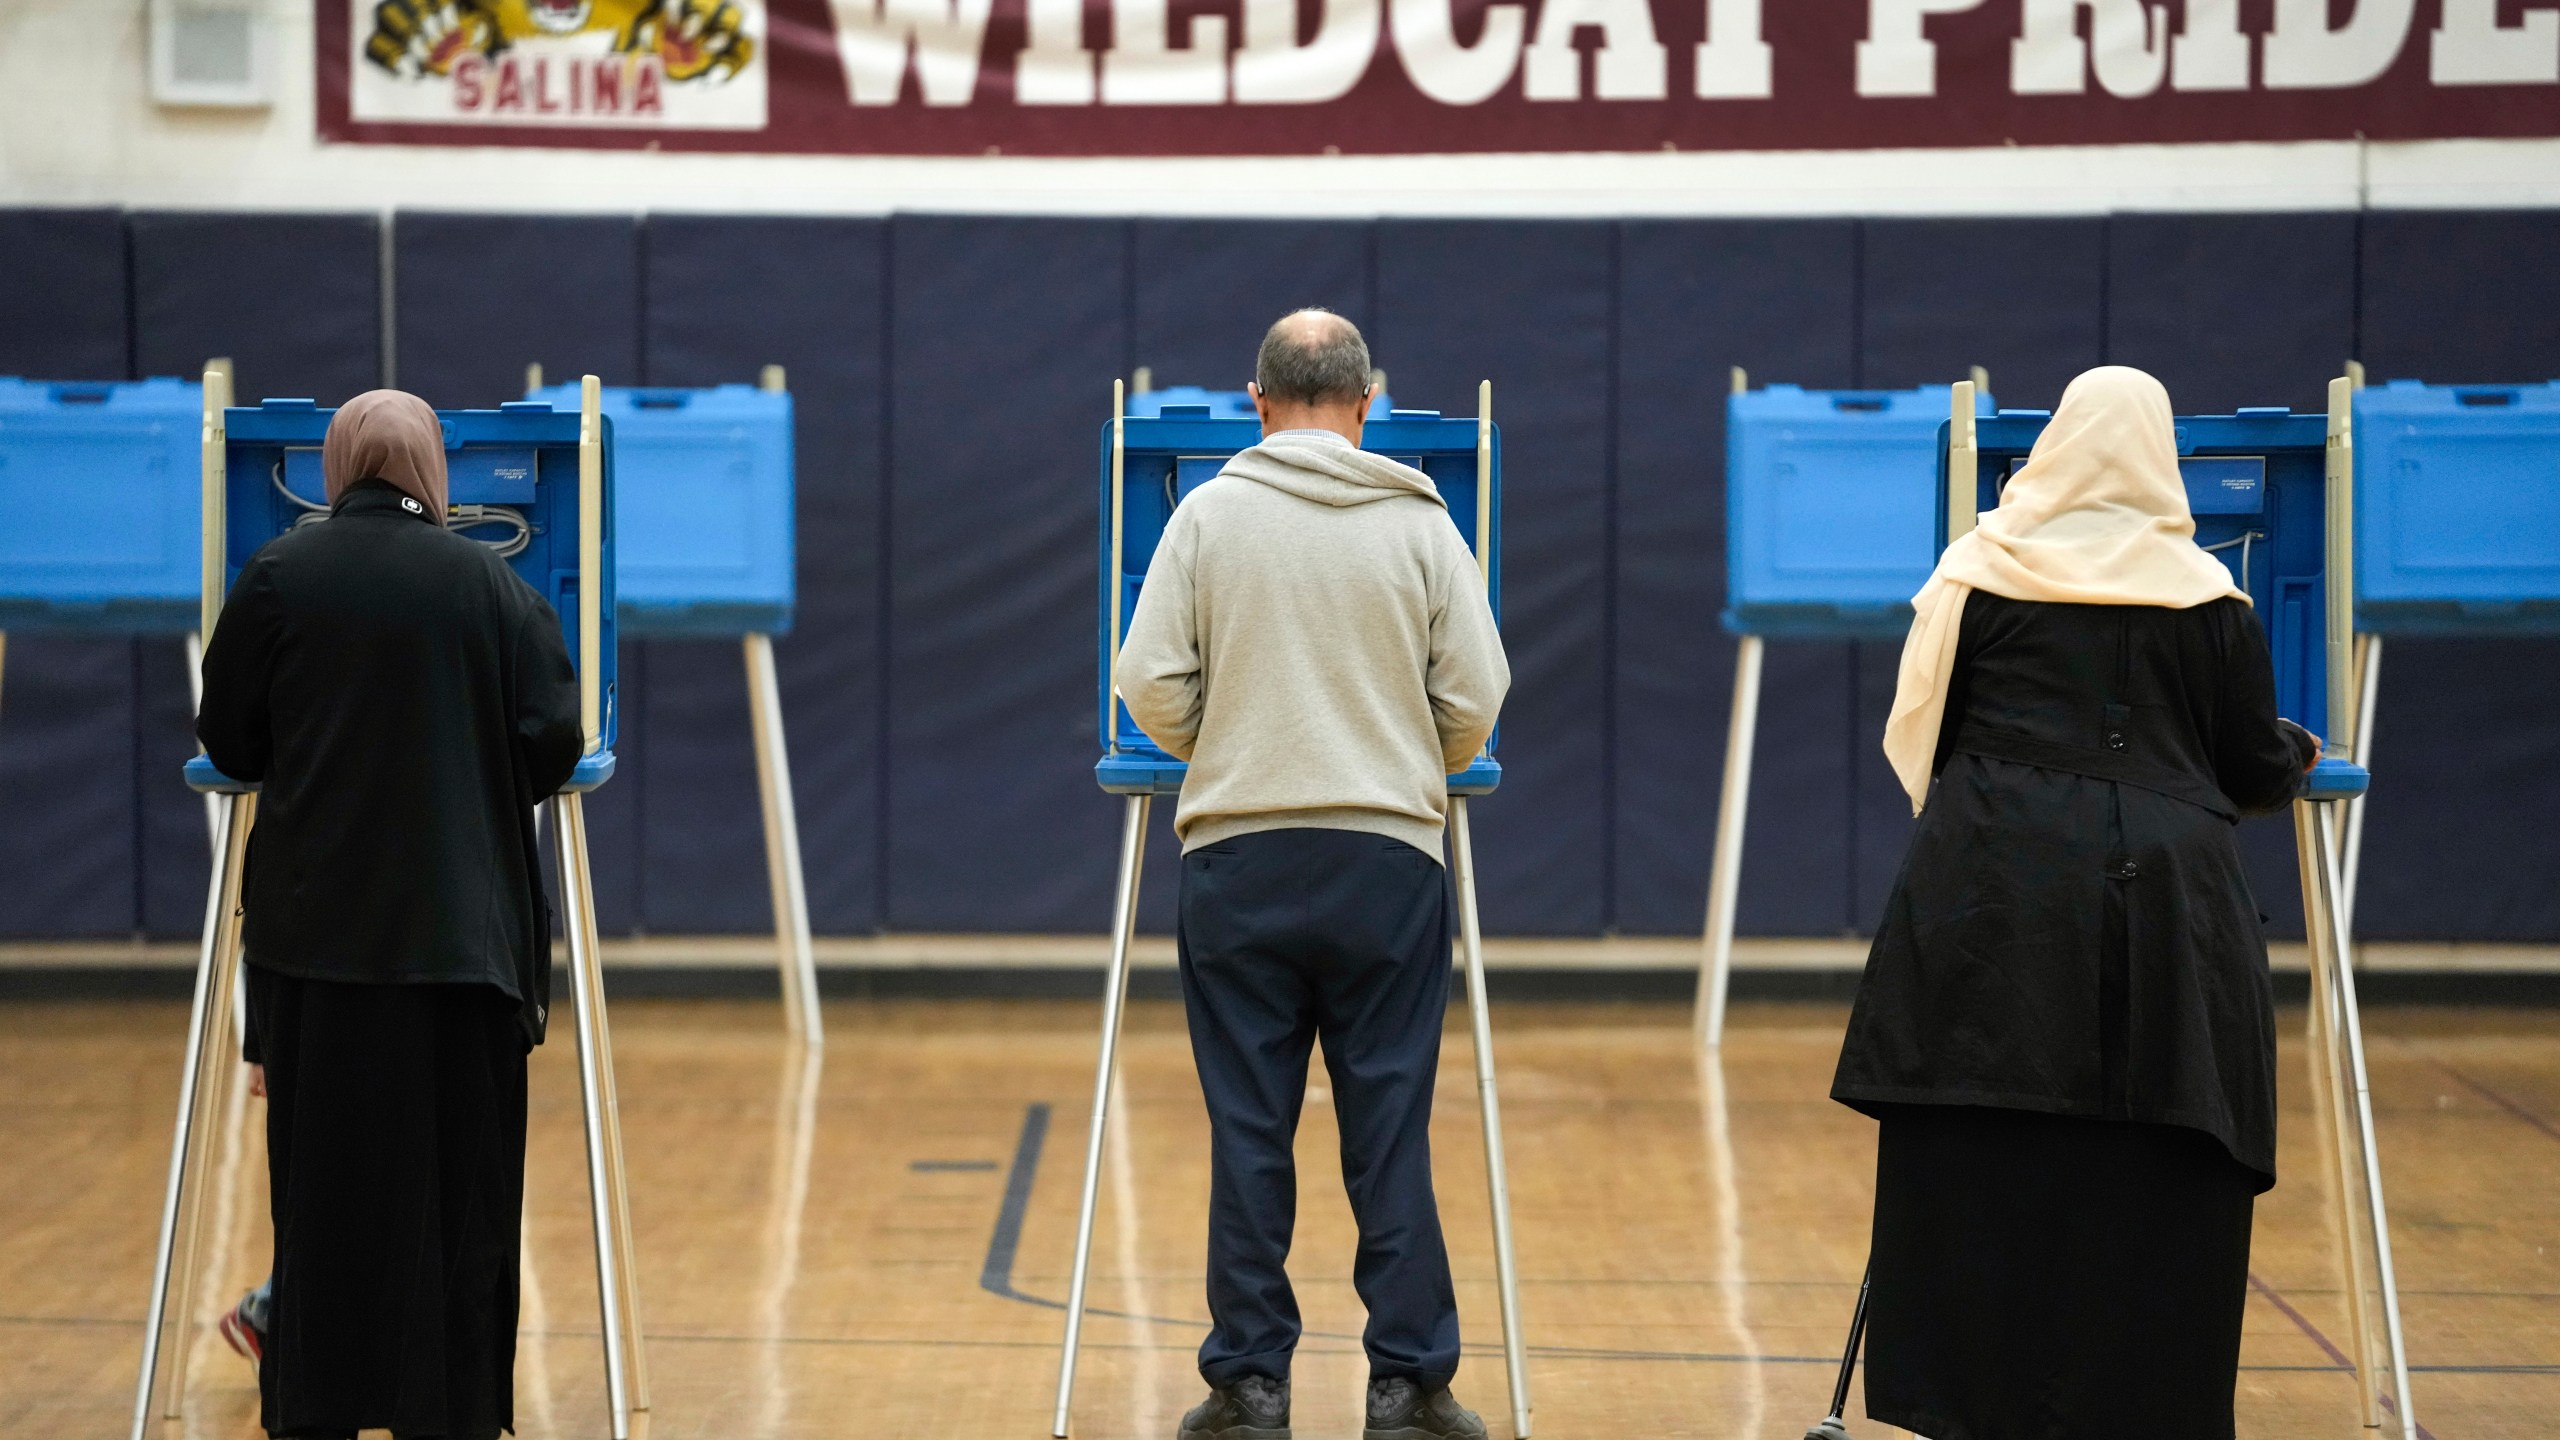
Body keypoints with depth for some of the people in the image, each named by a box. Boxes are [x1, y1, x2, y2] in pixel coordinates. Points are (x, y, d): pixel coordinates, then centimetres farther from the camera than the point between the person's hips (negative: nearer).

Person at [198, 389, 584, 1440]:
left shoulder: (278, 576, -2)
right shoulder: (491, 585, -3)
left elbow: (228, 741, 4)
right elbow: (553, 746, -3)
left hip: (317, 920, 1)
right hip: (461, 924, -1)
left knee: (324, 1171, 8)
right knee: (456, 1177, 7)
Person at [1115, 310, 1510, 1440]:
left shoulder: (1210, 513, 0)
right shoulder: (1420, 523, 1)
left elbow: (1151, 688, -3)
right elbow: (1474, 698, 0)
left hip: (1237, 854, 0)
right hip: (1389, 855, 0)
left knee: (1249, 1130, 6)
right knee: (1390, 1131, 4)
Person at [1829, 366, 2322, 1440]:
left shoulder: (1980, 572, 4)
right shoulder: (2205, 596, 3)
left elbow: (1917, 736, 10)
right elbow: (2254, 770, 9)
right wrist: (2298, 753, 32)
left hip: (1991, 883, 1)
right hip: (2161, 892, -1)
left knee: (1982, 1168, 5)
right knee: (2150, 1180, 4)